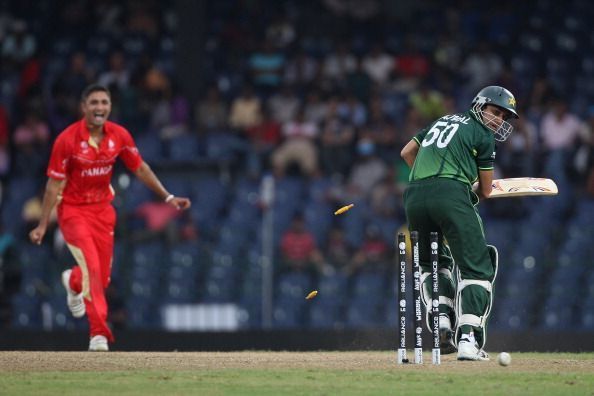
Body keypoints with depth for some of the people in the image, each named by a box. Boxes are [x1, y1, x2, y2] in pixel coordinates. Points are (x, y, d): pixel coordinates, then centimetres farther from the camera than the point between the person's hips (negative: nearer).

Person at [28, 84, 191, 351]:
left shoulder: (119, 136, -5)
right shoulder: (67, 139, -17)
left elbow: (140, 168, 7)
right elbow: (54, 184, -13)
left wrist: (168, 197, 3)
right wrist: (43, 226, -14)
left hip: (103, 210, 5)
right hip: (73, 211, -4)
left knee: (102, 279, 8)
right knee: (91, 266, -21)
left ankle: (74, 281, 45)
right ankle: (99, 333, -17)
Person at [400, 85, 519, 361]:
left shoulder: (444, 120, 28)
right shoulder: (482, 136, 10)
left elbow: (407, 152, 32)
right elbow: (485, 190, 12)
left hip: (414, 196, 6)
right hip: (451, 192, -6)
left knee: (431, 261, 25)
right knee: (476, 267, -2)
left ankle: (442, 318, 3)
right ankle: (468, 338, -15)